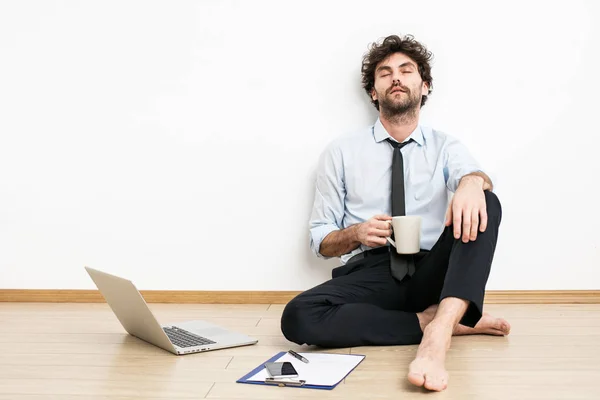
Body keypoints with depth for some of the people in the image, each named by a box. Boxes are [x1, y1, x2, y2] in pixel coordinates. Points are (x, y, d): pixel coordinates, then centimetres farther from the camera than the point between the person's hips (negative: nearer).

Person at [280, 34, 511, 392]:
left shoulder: (446, 147, 12)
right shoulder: (341, 153, 10)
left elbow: (471, 174, -13)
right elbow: (320, 241, 10)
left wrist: (473, 181, -38)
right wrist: (356, 234, -12)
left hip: (432, 273, 1)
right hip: (369, 274, 0)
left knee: (485, 204, -25)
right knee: (299, 318, -31)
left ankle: (437, 334, -39)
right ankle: (437, 321, -20)